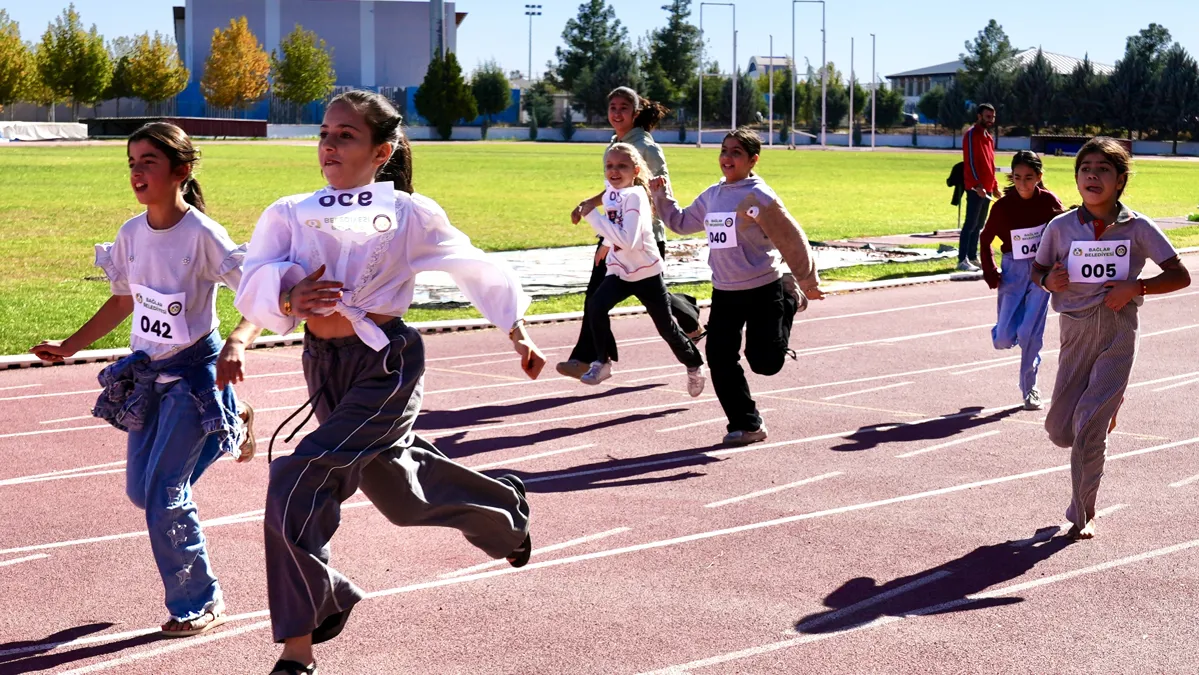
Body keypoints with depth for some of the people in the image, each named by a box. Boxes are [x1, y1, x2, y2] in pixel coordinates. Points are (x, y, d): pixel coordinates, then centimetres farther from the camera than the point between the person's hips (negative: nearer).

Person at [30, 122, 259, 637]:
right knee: (141, 492, 13)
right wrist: (69, 347, 14)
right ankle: (229, 430, 37)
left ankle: (199, 604, 9)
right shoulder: (132, 233, 0)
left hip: (194, 371, -7)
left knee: (164, 497, -10)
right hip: (145, 371, 7)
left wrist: (236, 344, -36)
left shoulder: (202, 235, -19)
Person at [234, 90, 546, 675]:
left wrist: (519, 337, 14)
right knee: (396, 493, 23)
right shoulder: (289, 214, 3)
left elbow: (477, 270, 6)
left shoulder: (408, 213, -5)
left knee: (297, 485, -21)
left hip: (387, 363, -5)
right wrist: (289, 298, -30)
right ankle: (503, 506, 55)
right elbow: (252, 285, -8)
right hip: (323, 363, 6)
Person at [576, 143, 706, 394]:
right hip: (619, 270, 6)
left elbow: (627, 240, -34)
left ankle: (694, 364, 31)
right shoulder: (610, 190, -2)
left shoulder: (635, 196, -23)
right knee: (595, 306, -20)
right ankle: (603, 361, -6)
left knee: (666, 327, 6)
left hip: (647, 272, -6)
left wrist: (593, 215, -32)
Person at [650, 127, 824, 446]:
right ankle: (746, 425, 10)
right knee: (720, 359, -2)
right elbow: (681, 223, 24)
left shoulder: (758, 197, -14)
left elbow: (791, 239, -10)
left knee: (764, 362, -2)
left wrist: (808, 282, -5)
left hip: (763, 290, -6)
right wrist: (661, 195, 13)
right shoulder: (711, 196, 8)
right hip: (724, 293, 6)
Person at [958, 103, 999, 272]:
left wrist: (995, 186, 18)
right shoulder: (971, 134, -9)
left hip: (987, 189, 9)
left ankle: (973, 257, 16)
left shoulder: (989, 137, 18)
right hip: (976, 189, -9)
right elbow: (969, 162, -17)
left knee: (979, 225, 11)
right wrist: (977, 185, -24)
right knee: (971, 224, -10)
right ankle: (962, 261, -11)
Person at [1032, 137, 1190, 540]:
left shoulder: (1138, 228, -5)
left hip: (1118, 336, -3)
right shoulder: (1061, 227, 0)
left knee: (1088, 431, -10)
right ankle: (1105, 409, 42)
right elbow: (1038, 270, 14)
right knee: (1060, 430, 6)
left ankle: (1082, 516, 7)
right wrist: (1049, 280, -9)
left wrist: (1136, 287, -16)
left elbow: (1180, 276, -1)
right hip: (1075, 332, 3)